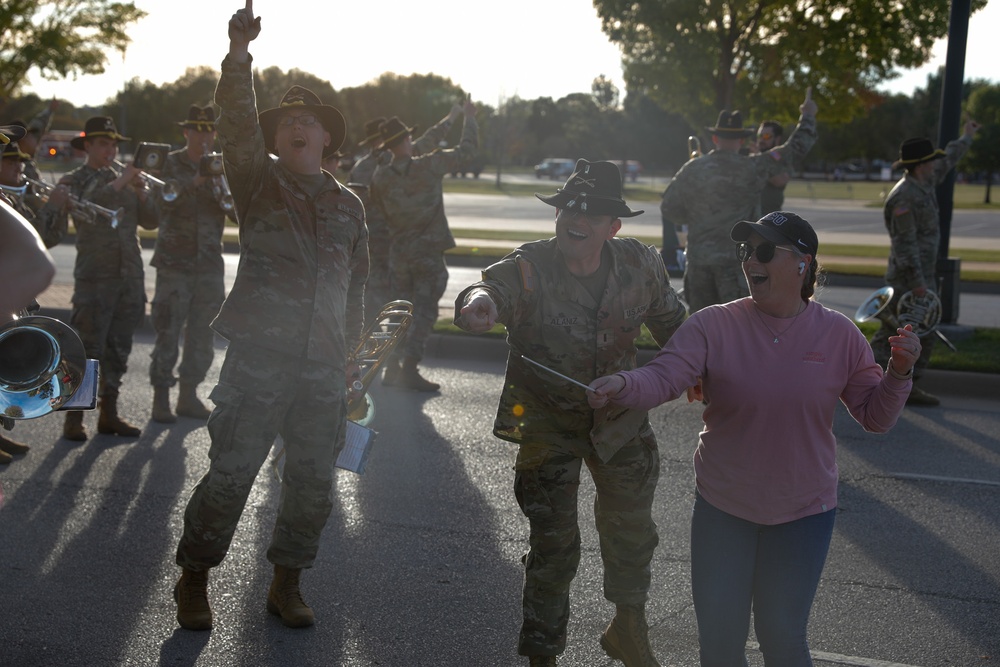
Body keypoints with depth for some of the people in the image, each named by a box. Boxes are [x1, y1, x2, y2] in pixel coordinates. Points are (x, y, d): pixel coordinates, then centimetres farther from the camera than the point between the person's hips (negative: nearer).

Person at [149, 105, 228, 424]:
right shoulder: (172, 163, 1)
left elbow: (235, 207, 0)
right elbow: (165, 202, -15)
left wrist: (222, 183, -18)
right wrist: (194, 182, -29)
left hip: (210, 263, 4)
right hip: (175, 260, -3)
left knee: (203, 334, 7)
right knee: (168, 331, -3)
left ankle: (189, 394, 19)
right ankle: (161, 397, 4)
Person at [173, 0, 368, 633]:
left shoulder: (348, 204, 14)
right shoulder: (259, 182, 4)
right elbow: (238, 124, -15)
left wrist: (350, 356, 15)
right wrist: (240, 54, -30)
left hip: (323, 367, 4)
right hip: (257, 359, -3)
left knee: (314, 482, 9)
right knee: (229, 474, -2)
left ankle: (287, 582, 26)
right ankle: (195, 579, 18)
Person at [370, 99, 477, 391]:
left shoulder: (380, 176, -1)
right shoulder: (428, 166, -11)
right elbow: (466, 149, -1)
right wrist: (468, 117, 14)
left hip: (398, 252, 5)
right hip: (428, 252, -5)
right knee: (424, 311, -1)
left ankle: (392, 367, 15)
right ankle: (410, 368, -6)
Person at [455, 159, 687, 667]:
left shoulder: (640, 266, -11)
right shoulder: (529, 268, -22)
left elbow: (670, 321, 8)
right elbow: (495, 287, -45)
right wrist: (480, 301, -68)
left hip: (620, 419, 4)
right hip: (548, 424, -4)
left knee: (632, 530, 19)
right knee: (553, 546, 1)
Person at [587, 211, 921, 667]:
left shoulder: (838, 334, -7)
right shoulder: (713, 326, -12)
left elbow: (875, 417, -1)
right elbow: (662, 377, -25)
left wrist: (899, 373, -19)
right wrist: (621, 385, -45)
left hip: (803, 512, 0)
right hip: (722, 509, 0)